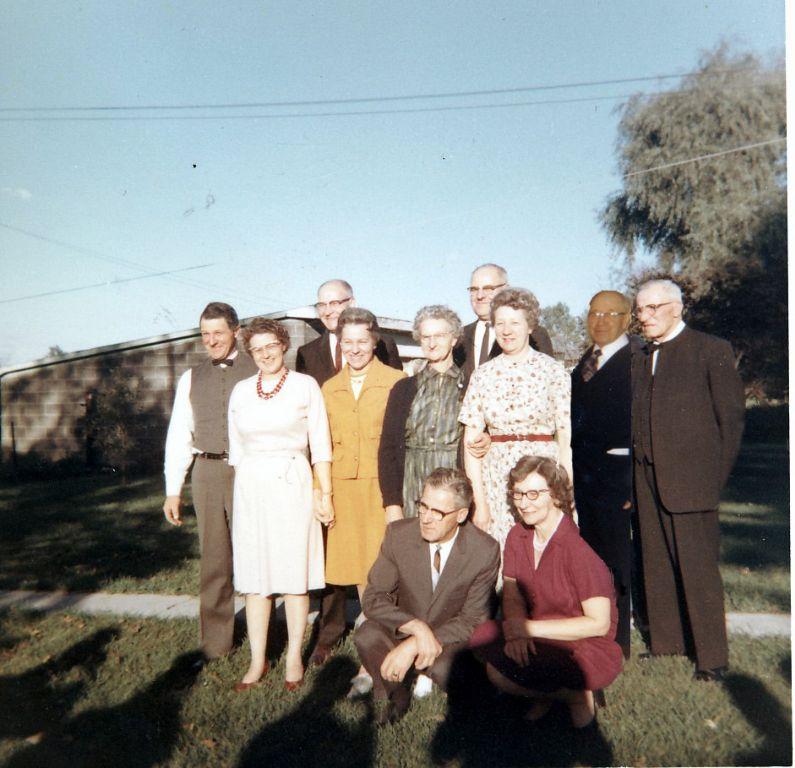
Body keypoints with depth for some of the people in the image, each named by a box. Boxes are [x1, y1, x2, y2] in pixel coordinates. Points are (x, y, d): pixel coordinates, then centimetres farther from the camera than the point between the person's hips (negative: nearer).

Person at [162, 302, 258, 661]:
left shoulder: (259, 372, -1)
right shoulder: (191, 378, 9)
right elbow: (179, 436, 10)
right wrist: (173, 491, 6)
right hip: (208, 473, 3)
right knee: (213, 559, 11)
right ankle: (215, 643, 25)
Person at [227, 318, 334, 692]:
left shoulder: (305, 386, -1)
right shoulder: (241, 391, 9)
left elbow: (320, 444, -2)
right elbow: (236, 448, 13)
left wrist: (324, 493, -6)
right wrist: (242, 490, 11)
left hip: (292, 485, -3)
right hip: (250, 489, 3)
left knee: (294, 574, 4)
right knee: (254, 576, 7)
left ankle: (294, 659, 17)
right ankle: (258, 660, 19)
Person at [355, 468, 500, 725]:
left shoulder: (485, 551, -18)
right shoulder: (398, 534, -14)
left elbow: (472, 620, -15)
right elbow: (374, 597, -12)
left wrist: (413, 646, -27)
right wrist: (417, 627, -30)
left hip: (452, 639, -1)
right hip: (404, 631, 2)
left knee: (442, 667, -35)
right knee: (367, 635, -29)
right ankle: (396, 694, -1)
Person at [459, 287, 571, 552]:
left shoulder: (552, 370, 0)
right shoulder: (483, 375, 5)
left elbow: (566, 438, -2)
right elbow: (471, 442, 3)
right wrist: (479, 503, -2)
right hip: (495, 478, 2)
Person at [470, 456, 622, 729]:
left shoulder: (579, 548, -21)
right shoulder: (517, 537, -1)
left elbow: (599, 624, -20)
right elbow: (512, 595, 4)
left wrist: (529, 628, -21)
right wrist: (516, 629, -19)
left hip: (586, 651, -7)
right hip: (541, 639, 7)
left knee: (498, 670, -26)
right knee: (482, 637, -18)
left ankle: (577, 694, -1)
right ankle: (550, 691, 1)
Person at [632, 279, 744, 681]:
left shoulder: (711, 350, -1)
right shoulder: (640, 359, 16)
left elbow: (732, 415, -2)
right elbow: (637, 419, 13)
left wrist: (716, 475, -4)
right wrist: (638, 473, 4)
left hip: (690, 478, -6)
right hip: (648, 480, 6)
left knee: (698, 568, 0)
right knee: (657, 566, 11)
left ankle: (711, 656, 15)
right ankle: (666, 644, 25)